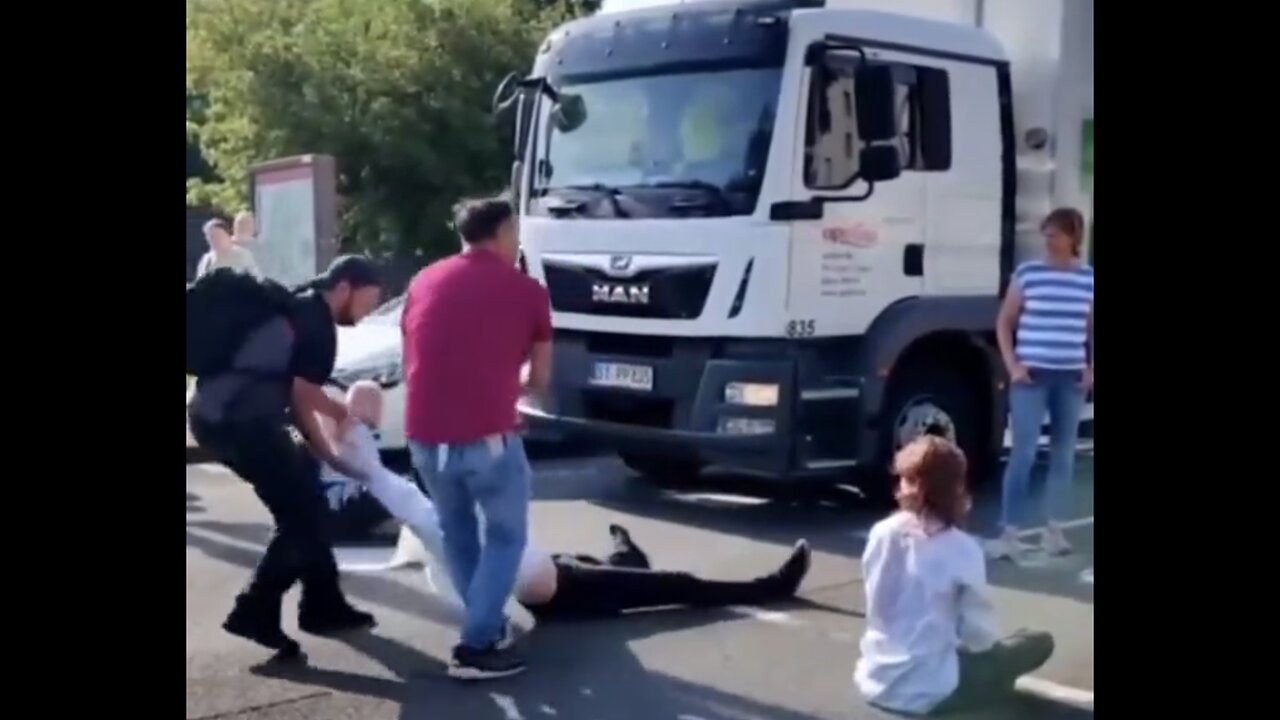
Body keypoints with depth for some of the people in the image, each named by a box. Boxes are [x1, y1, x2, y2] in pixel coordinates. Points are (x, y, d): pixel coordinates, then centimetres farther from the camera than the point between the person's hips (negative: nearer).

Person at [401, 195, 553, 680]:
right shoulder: (526, 290, 5)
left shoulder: (423, 282, 14)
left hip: (424, 436, 4)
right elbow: (539, 379, 14)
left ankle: (484, 621, 34)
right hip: (488, 437, -4)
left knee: (456, 531, 25)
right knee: (506, 536, 13)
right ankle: (476, 647, 7)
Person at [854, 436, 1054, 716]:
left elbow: (878, 608, 6)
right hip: (926, 691, -5)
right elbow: (978, 634, -11)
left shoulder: (881, 533, -4)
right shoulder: (963, 550, -16)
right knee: (1039, 642, 9)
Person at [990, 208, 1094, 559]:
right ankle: (1010, 533, -5)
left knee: (1063, 455, 9)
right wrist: (1012, 365, -7)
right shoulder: (1027, 273, -3)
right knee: (1023, 453, -8)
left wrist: (1091, 369, 4)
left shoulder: (1089, 279, 5)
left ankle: (1054, 530, 20)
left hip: (1071, 377, 3)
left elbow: (1091, 329, 15)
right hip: (1031, 375, -3)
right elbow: (1004, 324, 3)